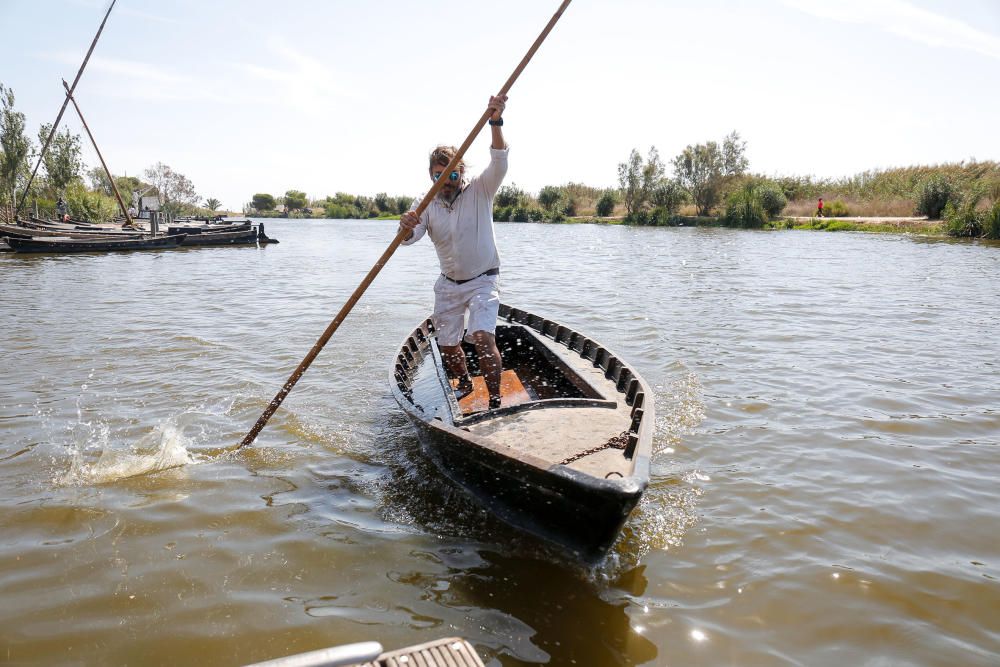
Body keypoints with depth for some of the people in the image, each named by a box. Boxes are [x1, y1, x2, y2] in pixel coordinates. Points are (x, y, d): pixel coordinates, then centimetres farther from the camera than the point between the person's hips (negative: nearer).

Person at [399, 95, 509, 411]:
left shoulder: (479, 191, -9)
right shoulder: (426, 205, -2)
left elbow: (499, 162, -27)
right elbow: (409, 238, -17)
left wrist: (495, 123, -43)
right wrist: (406, 227, -42)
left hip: (482, 280, -4)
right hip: (448, 284, 4)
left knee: (484, 338, -24)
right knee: (448, 346, 11)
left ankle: (495, 402, -14)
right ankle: (465, 382, 40)